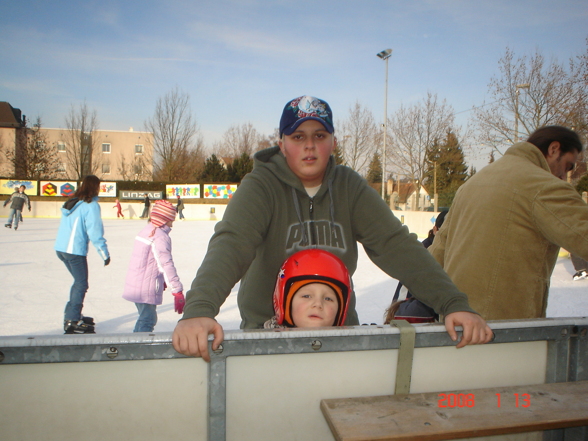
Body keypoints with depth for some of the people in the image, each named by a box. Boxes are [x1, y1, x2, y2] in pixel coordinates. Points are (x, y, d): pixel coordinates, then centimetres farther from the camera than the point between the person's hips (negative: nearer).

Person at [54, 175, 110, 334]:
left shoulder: (72, 202, 13)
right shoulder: (91, 205, -12)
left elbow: (68, 226, 17)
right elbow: (95, 232, -16)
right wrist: (105, 253, -10)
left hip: (61, 248, 8)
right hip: (75, 250, -8)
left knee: (78, 281, 21)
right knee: (81, 284, 1)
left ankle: (72, 315, 30)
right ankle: (72, 322, 2)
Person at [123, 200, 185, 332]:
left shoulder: (146, 231, 12)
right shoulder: (160, 237, -17)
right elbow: (166, 264, -25)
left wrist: (162, 281, 26)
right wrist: (178, 291, -27)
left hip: (134, 285, 9)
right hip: (147, 288, -9)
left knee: (144, 318, 22)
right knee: (148, 322, -3)